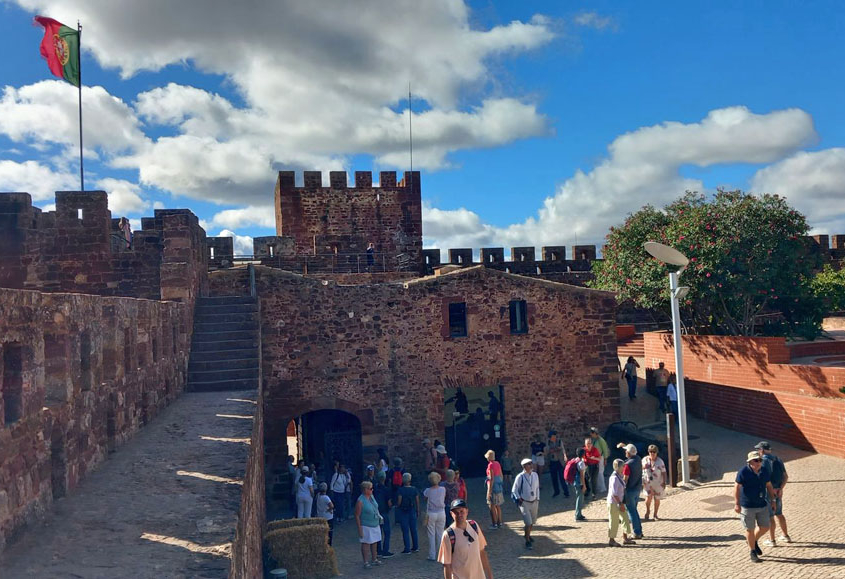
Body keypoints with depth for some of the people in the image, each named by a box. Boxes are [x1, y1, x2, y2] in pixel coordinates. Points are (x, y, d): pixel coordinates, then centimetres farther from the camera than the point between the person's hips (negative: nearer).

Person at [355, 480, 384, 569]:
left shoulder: (371, 496, 4)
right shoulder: (360, 501, -19)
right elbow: (357, 516, -16)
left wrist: (379, 516, 10)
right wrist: (360, 529, -16)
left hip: (375, 524, 8)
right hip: (366, 526, -8)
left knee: (375, 542, 16)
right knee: (366, 544, 0)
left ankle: (374, 559, 29)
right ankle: (366, 562, 9)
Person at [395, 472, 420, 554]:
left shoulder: (400, 490, -12)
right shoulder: (414, 489, -2)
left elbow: (399, 501, -14)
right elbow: (417, 501, 2)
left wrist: (397, 507, 5)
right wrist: (418, 511, 12)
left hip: (403, 512, -4)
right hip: (412, 511, 4)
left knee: (405, 531, 1)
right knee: (413, 530, 15)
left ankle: (407, 549, 3)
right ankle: (415, 547, 23)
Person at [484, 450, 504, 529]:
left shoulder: (491, 465, -16)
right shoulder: (497, 463, 7)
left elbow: (491, 478, -19)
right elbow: (501, 475, 13)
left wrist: (489, 491, -18)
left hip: (493, 486, -8)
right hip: (499, 486, 8)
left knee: (492, 506, 1)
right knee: (498, 506, 16)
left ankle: (495, 524, 4)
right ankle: (499, 523, 21)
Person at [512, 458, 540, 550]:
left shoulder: (535, 475, -2)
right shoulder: (520, 477, -16)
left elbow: (537, 488, 10)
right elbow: (514, 490, -6)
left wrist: (538, 500, 10)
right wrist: (519, 499, -13)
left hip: (534, 502, 5)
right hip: (524, 503, -5)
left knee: (533, 522, 18)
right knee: (528, 522, -10)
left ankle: (528, 535, 42)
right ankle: (527, 541, 6)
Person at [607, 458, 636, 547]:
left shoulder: (619, 476, 7)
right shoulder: (614, 478, -22)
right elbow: (614, 493, -25)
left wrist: (622, 503, 16)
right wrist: (620, 503, -21)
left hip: (619, 502, 9)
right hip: (614, 503, -9)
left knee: (625, 518, 14)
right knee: (614, 522, 2)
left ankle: (625, 538, 25)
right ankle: (611, 540, 16)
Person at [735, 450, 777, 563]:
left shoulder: (764, 471, 1)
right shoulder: (743, 472, -15)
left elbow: (769, 485, 13)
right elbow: (737, 487, -14)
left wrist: (773, 500, 11)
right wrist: (737, 503, -18)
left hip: (762, 505, 5)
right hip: (747, 506, -5)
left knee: (765, 527, 10)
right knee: (750, 529, 4)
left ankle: (754, 541, 37)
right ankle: (753, 552, 18)